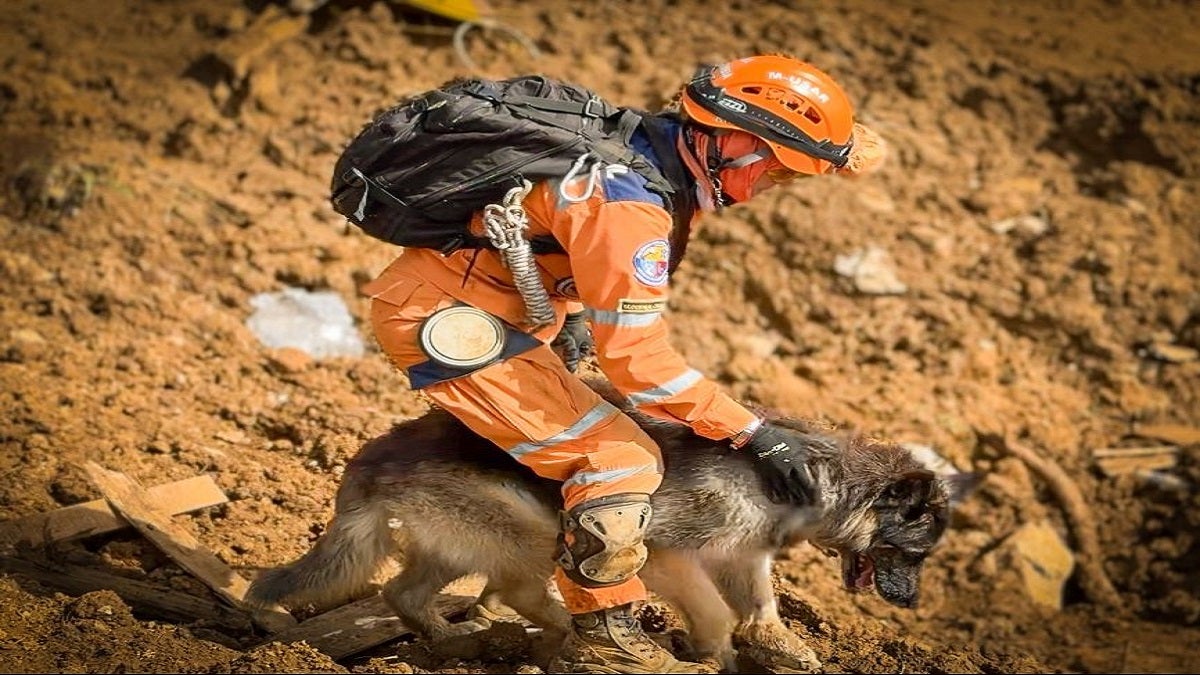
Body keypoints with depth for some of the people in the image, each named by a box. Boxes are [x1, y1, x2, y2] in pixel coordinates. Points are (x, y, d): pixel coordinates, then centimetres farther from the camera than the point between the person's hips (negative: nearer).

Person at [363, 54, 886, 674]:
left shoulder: (641, 146, 3)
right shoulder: (629, 204, -26)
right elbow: (638, 360, -24)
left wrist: (571, 312, 11)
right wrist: (753, 433, -19)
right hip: (446, 325, -10)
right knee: (618, 458, -14)